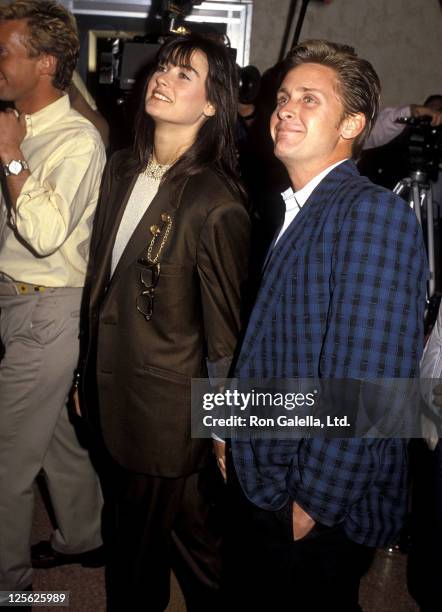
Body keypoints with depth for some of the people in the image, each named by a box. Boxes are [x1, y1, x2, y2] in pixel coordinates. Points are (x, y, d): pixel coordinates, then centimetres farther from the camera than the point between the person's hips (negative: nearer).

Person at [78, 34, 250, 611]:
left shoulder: (216, 206, -20)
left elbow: (224, 337, -15)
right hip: (115, 391, 7)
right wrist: (89, 375, 12)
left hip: (171, 409, -6)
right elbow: (100, 280, 8)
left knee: (187, 536, 14)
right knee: (129, 525, 24)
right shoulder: (121, 170, 2)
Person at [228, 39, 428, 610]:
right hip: (266, 484, 8)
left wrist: (315, 502, -19)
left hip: (322, 508, -8)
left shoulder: (374, 213, -20)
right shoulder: (294, 212, 8)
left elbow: (367, 381, -25)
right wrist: (232, 430, 9)